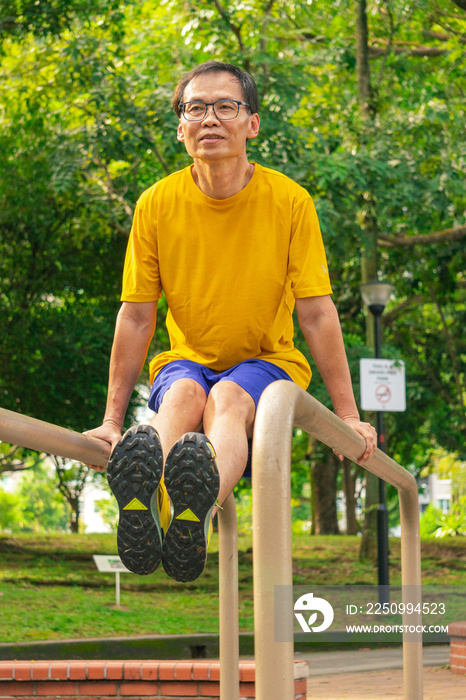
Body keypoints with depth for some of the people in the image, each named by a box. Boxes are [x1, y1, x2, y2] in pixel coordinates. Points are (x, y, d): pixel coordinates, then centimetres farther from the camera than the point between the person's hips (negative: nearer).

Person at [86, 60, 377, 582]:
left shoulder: (290, 202, -10)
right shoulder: (157, 204, -7)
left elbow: (317, 314, -8)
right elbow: (136, 315, -3)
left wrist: (348, 416, -9)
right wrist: (113, 420, -6)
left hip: (265, 362, -1)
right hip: (187, 359, 1)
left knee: (228, 398, -35)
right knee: (184, 394, -34)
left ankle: (199, 506, -68)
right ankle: (142, 504, -66)